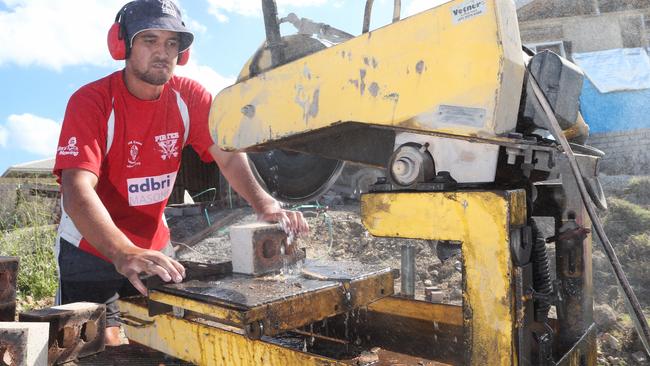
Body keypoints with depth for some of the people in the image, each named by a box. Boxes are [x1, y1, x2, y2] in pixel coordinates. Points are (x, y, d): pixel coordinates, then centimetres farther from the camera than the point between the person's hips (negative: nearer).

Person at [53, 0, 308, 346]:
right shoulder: (90, 101, -21)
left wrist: (265, 204, -35)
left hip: (155, 245, 4)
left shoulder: (189, 97, -9)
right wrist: (124, 254, -49)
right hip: (91, 249, -3)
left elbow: (229, 156, -16)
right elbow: (78, 190, -33)